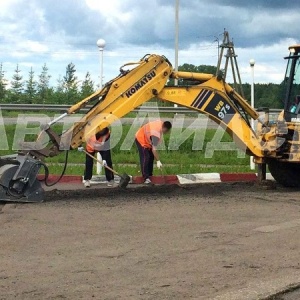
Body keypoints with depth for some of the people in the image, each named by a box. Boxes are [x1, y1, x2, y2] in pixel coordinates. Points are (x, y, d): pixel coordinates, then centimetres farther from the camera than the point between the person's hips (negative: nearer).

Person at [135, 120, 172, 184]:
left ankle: (149, 175, 19)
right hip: (141, 140, -10)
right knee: (145, 158, -17)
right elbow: (154, 149, -36)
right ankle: (146, 178, -18)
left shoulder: (161, 123, -13)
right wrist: (158, 161, -33)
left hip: (146, 139, 10)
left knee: (151, 157, 11)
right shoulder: (156, 133, -38)